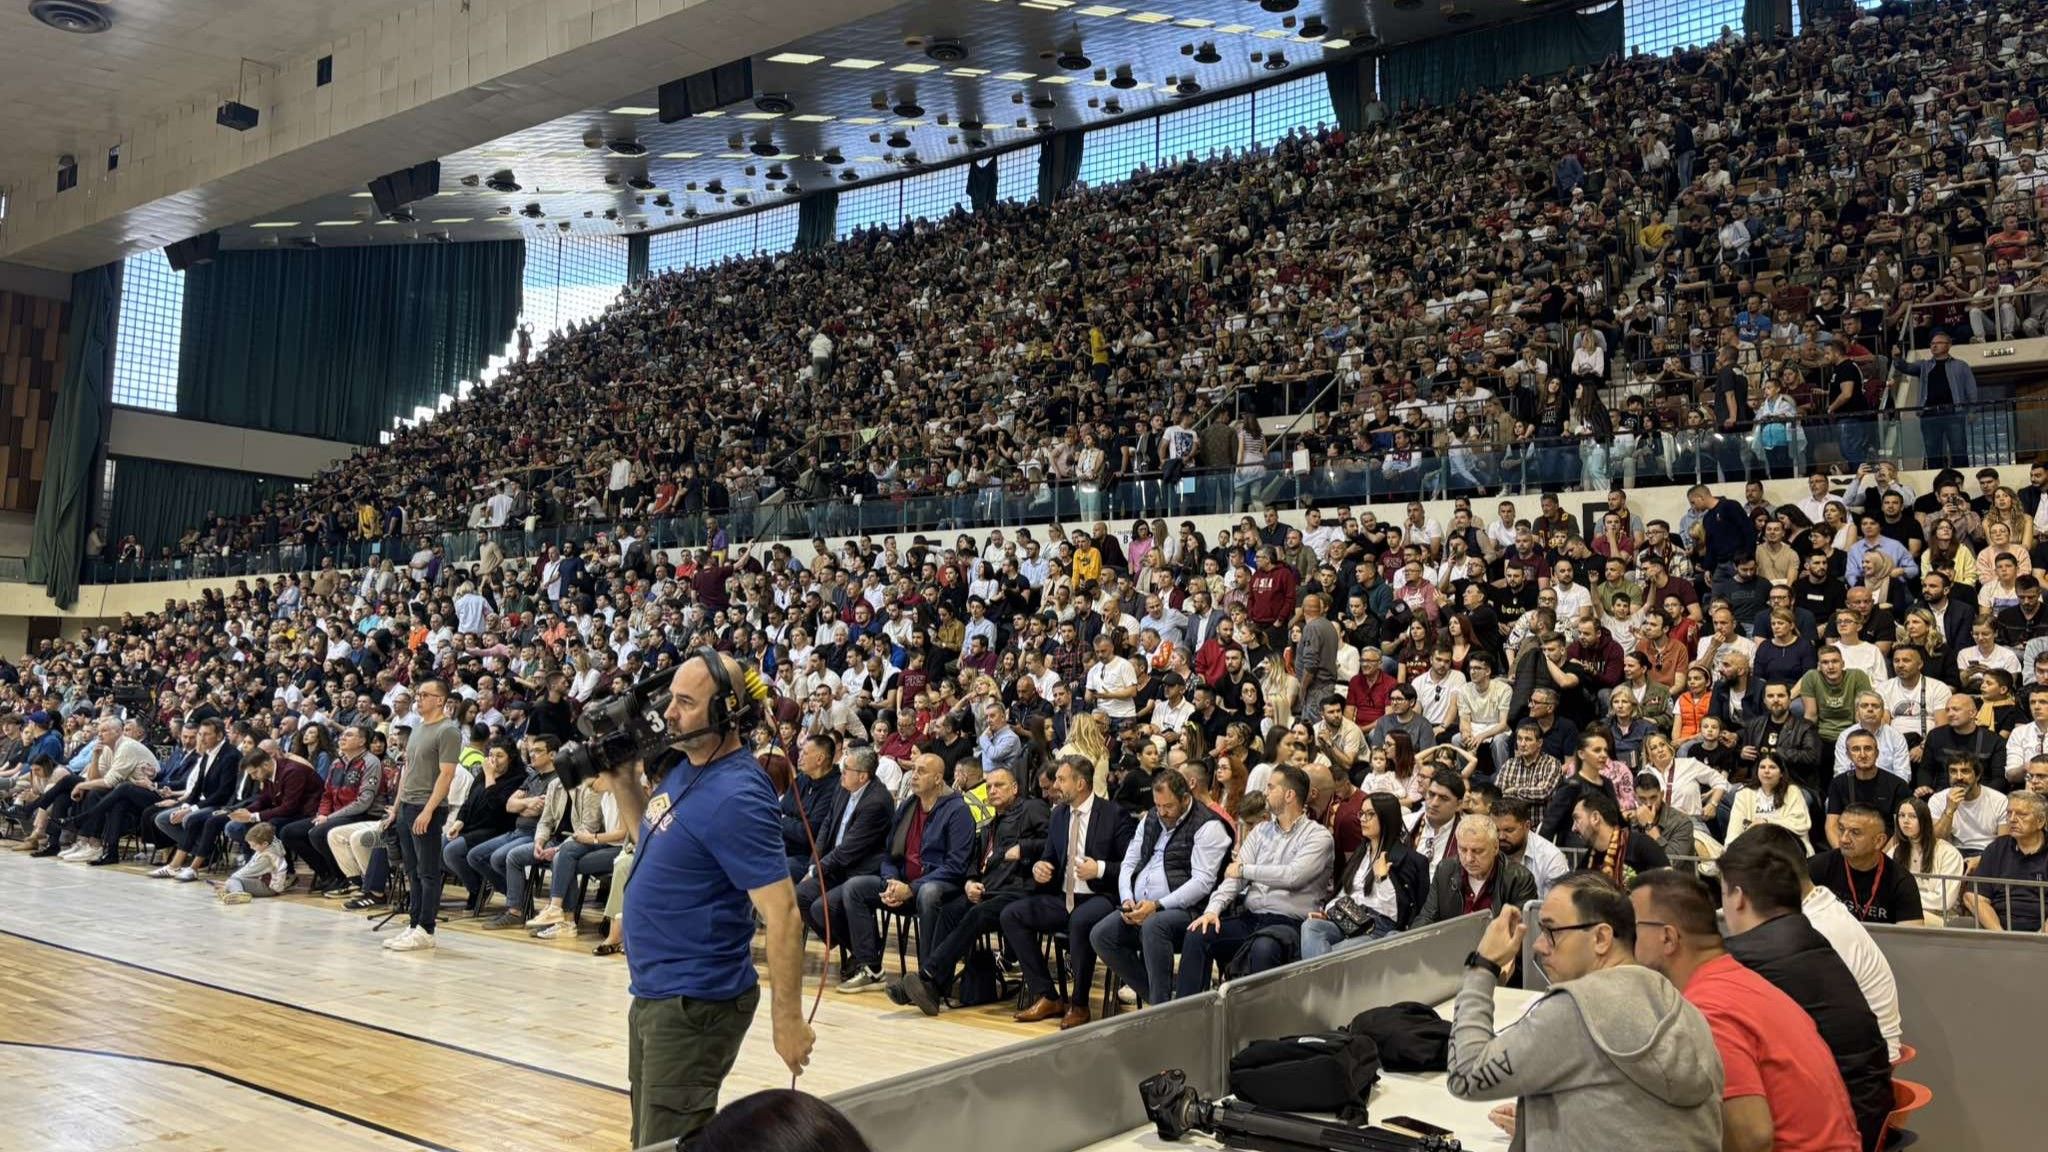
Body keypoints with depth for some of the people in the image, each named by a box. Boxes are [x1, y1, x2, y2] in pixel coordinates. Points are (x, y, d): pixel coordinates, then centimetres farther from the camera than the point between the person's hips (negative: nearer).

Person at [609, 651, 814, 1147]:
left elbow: (781, 913, -25)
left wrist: (788, 1017, -23)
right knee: (647, 1137, 22)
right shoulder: (680, 767, 4)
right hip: (653, 992, 10)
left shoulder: (735, 795, -24)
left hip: (695, 1002, -10)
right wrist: (622, 778, 7)